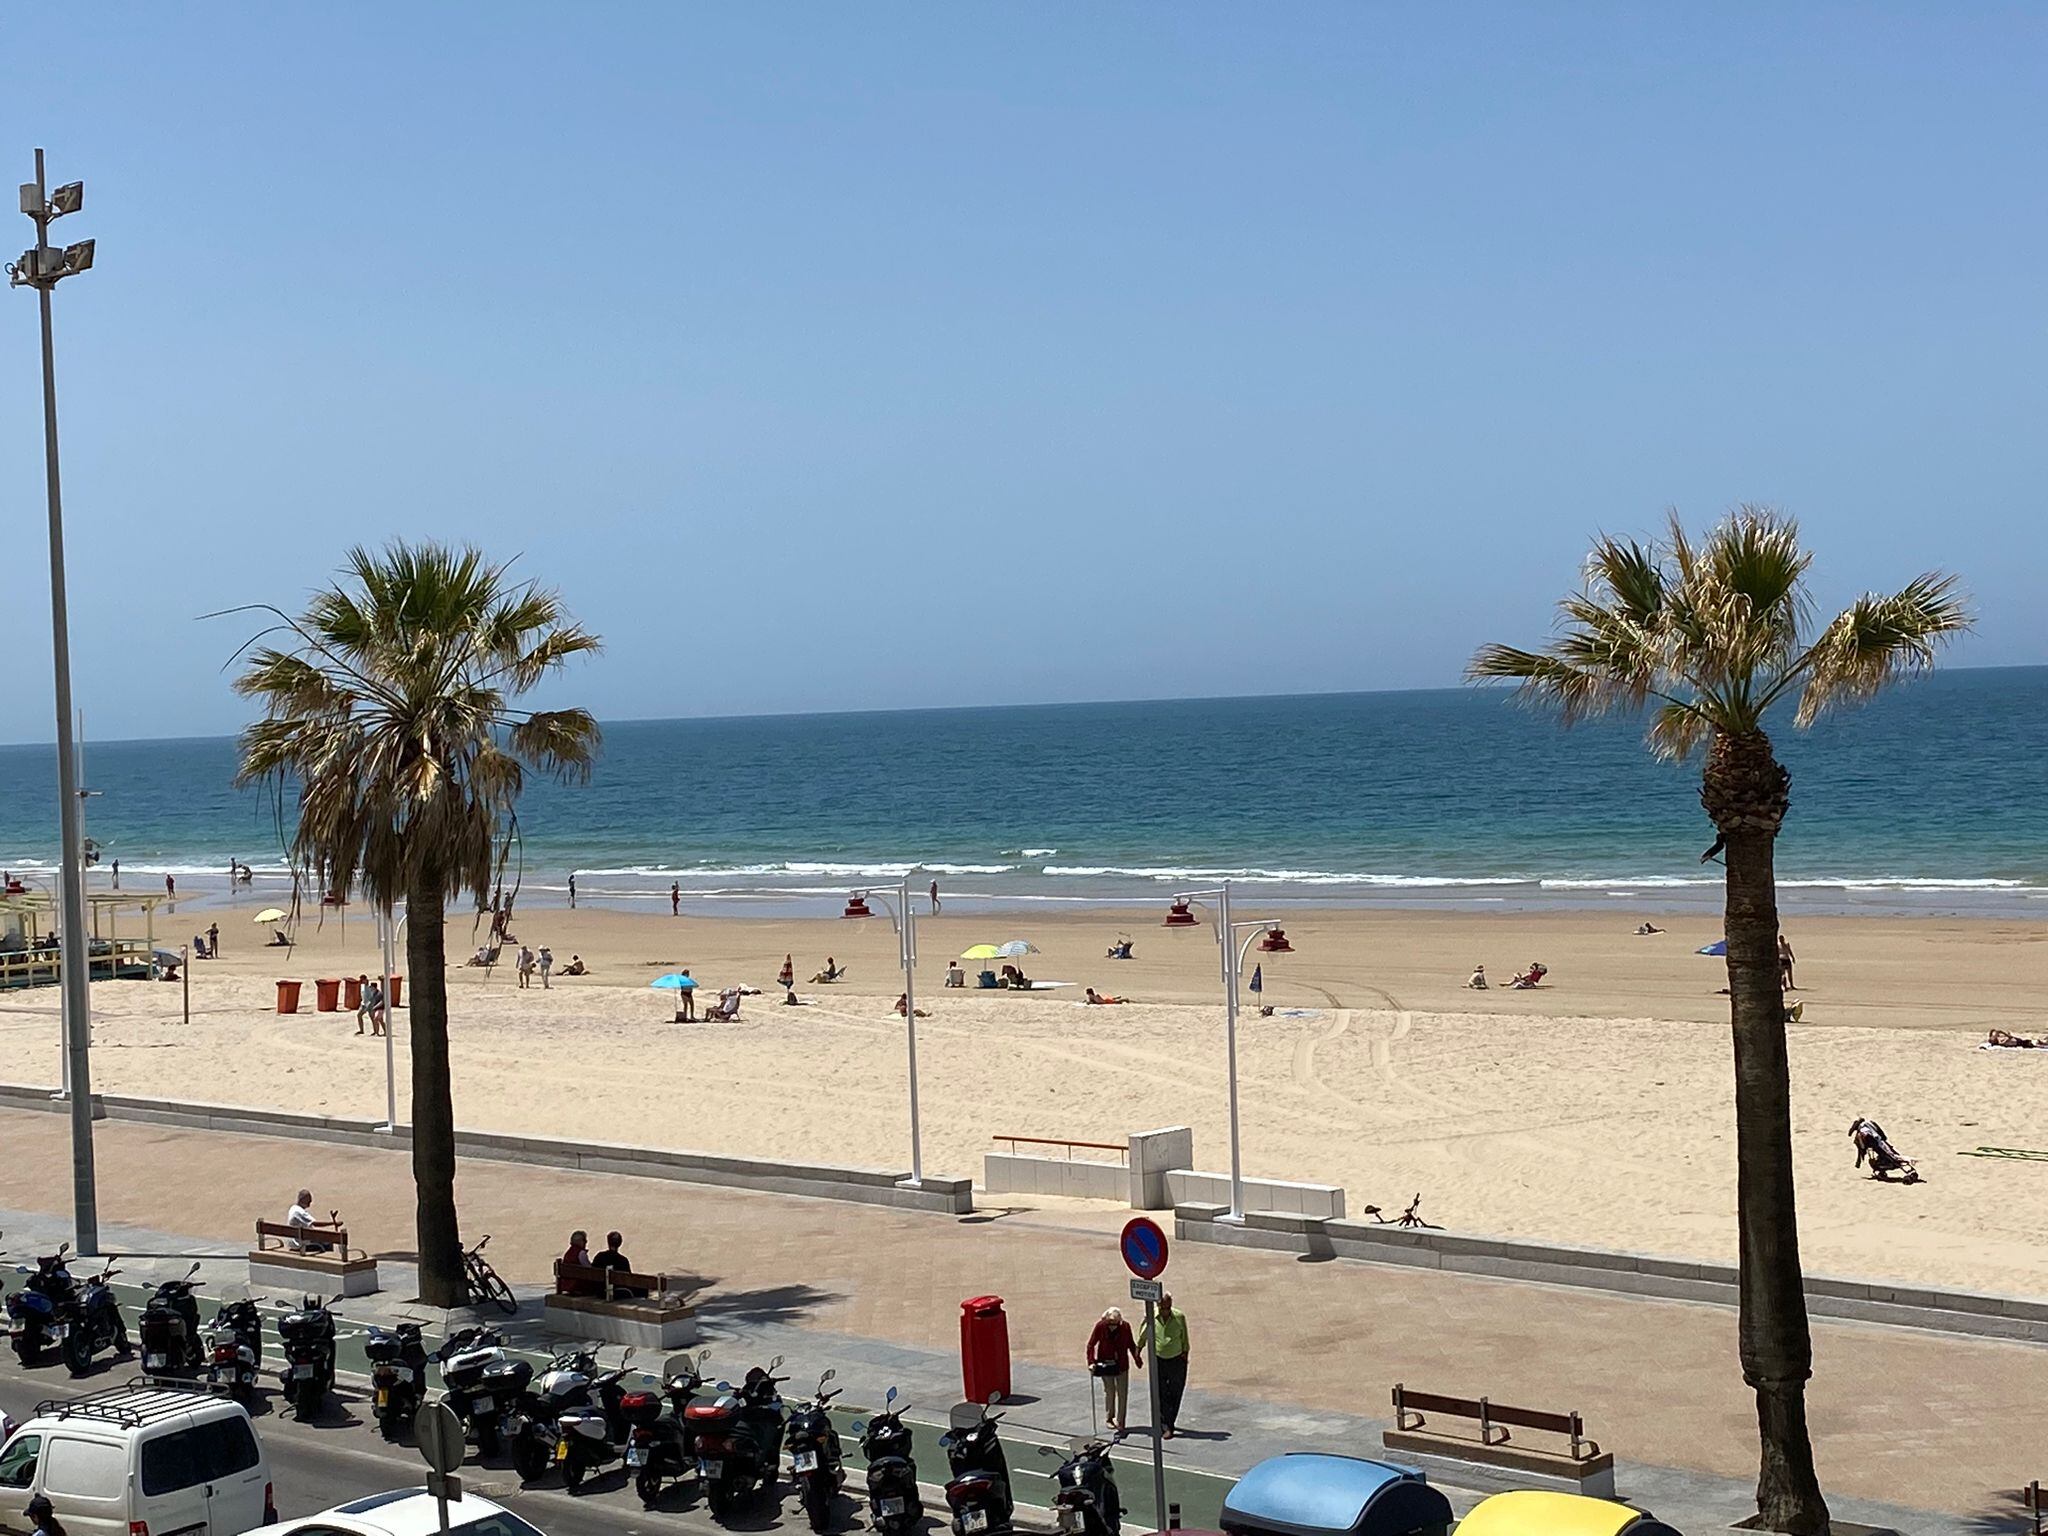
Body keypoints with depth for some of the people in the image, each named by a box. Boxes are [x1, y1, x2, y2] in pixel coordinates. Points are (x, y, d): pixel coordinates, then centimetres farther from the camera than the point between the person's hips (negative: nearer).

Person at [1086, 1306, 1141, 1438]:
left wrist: (1137, 1359, 9)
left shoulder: (1125, 1327, -11)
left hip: (1121, 1364, 1)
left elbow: (1131, 1344, 4)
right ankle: (1109, 1418, 27)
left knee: (1123, 1393, 1)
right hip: (1105, 1364, -1)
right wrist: (1091, 1362, -17)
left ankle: (1120, 1422, 9)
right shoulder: (1100, 1326, -16)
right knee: (1109, 1391, 9)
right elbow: (1091, 1345, -9)